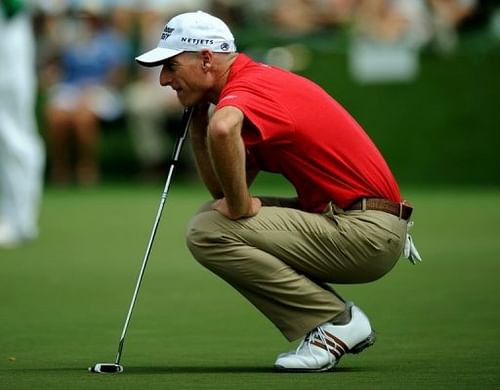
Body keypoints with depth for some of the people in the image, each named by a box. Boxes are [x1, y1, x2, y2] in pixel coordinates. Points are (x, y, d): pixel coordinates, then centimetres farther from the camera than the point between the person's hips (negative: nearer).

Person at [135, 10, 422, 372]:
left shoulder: (247, 88, -16)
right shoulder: (259, 81, 16)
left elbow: (222, 129, -43)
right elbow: (223, 190, 16)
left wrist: (240, 206, -27)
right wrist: (196, 116, 10)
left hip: (367, 231, -10)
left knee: (208, 233, -17)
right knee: (213, 216, 17)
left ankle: (336, 321, -8)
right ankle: (340, 320, 12)